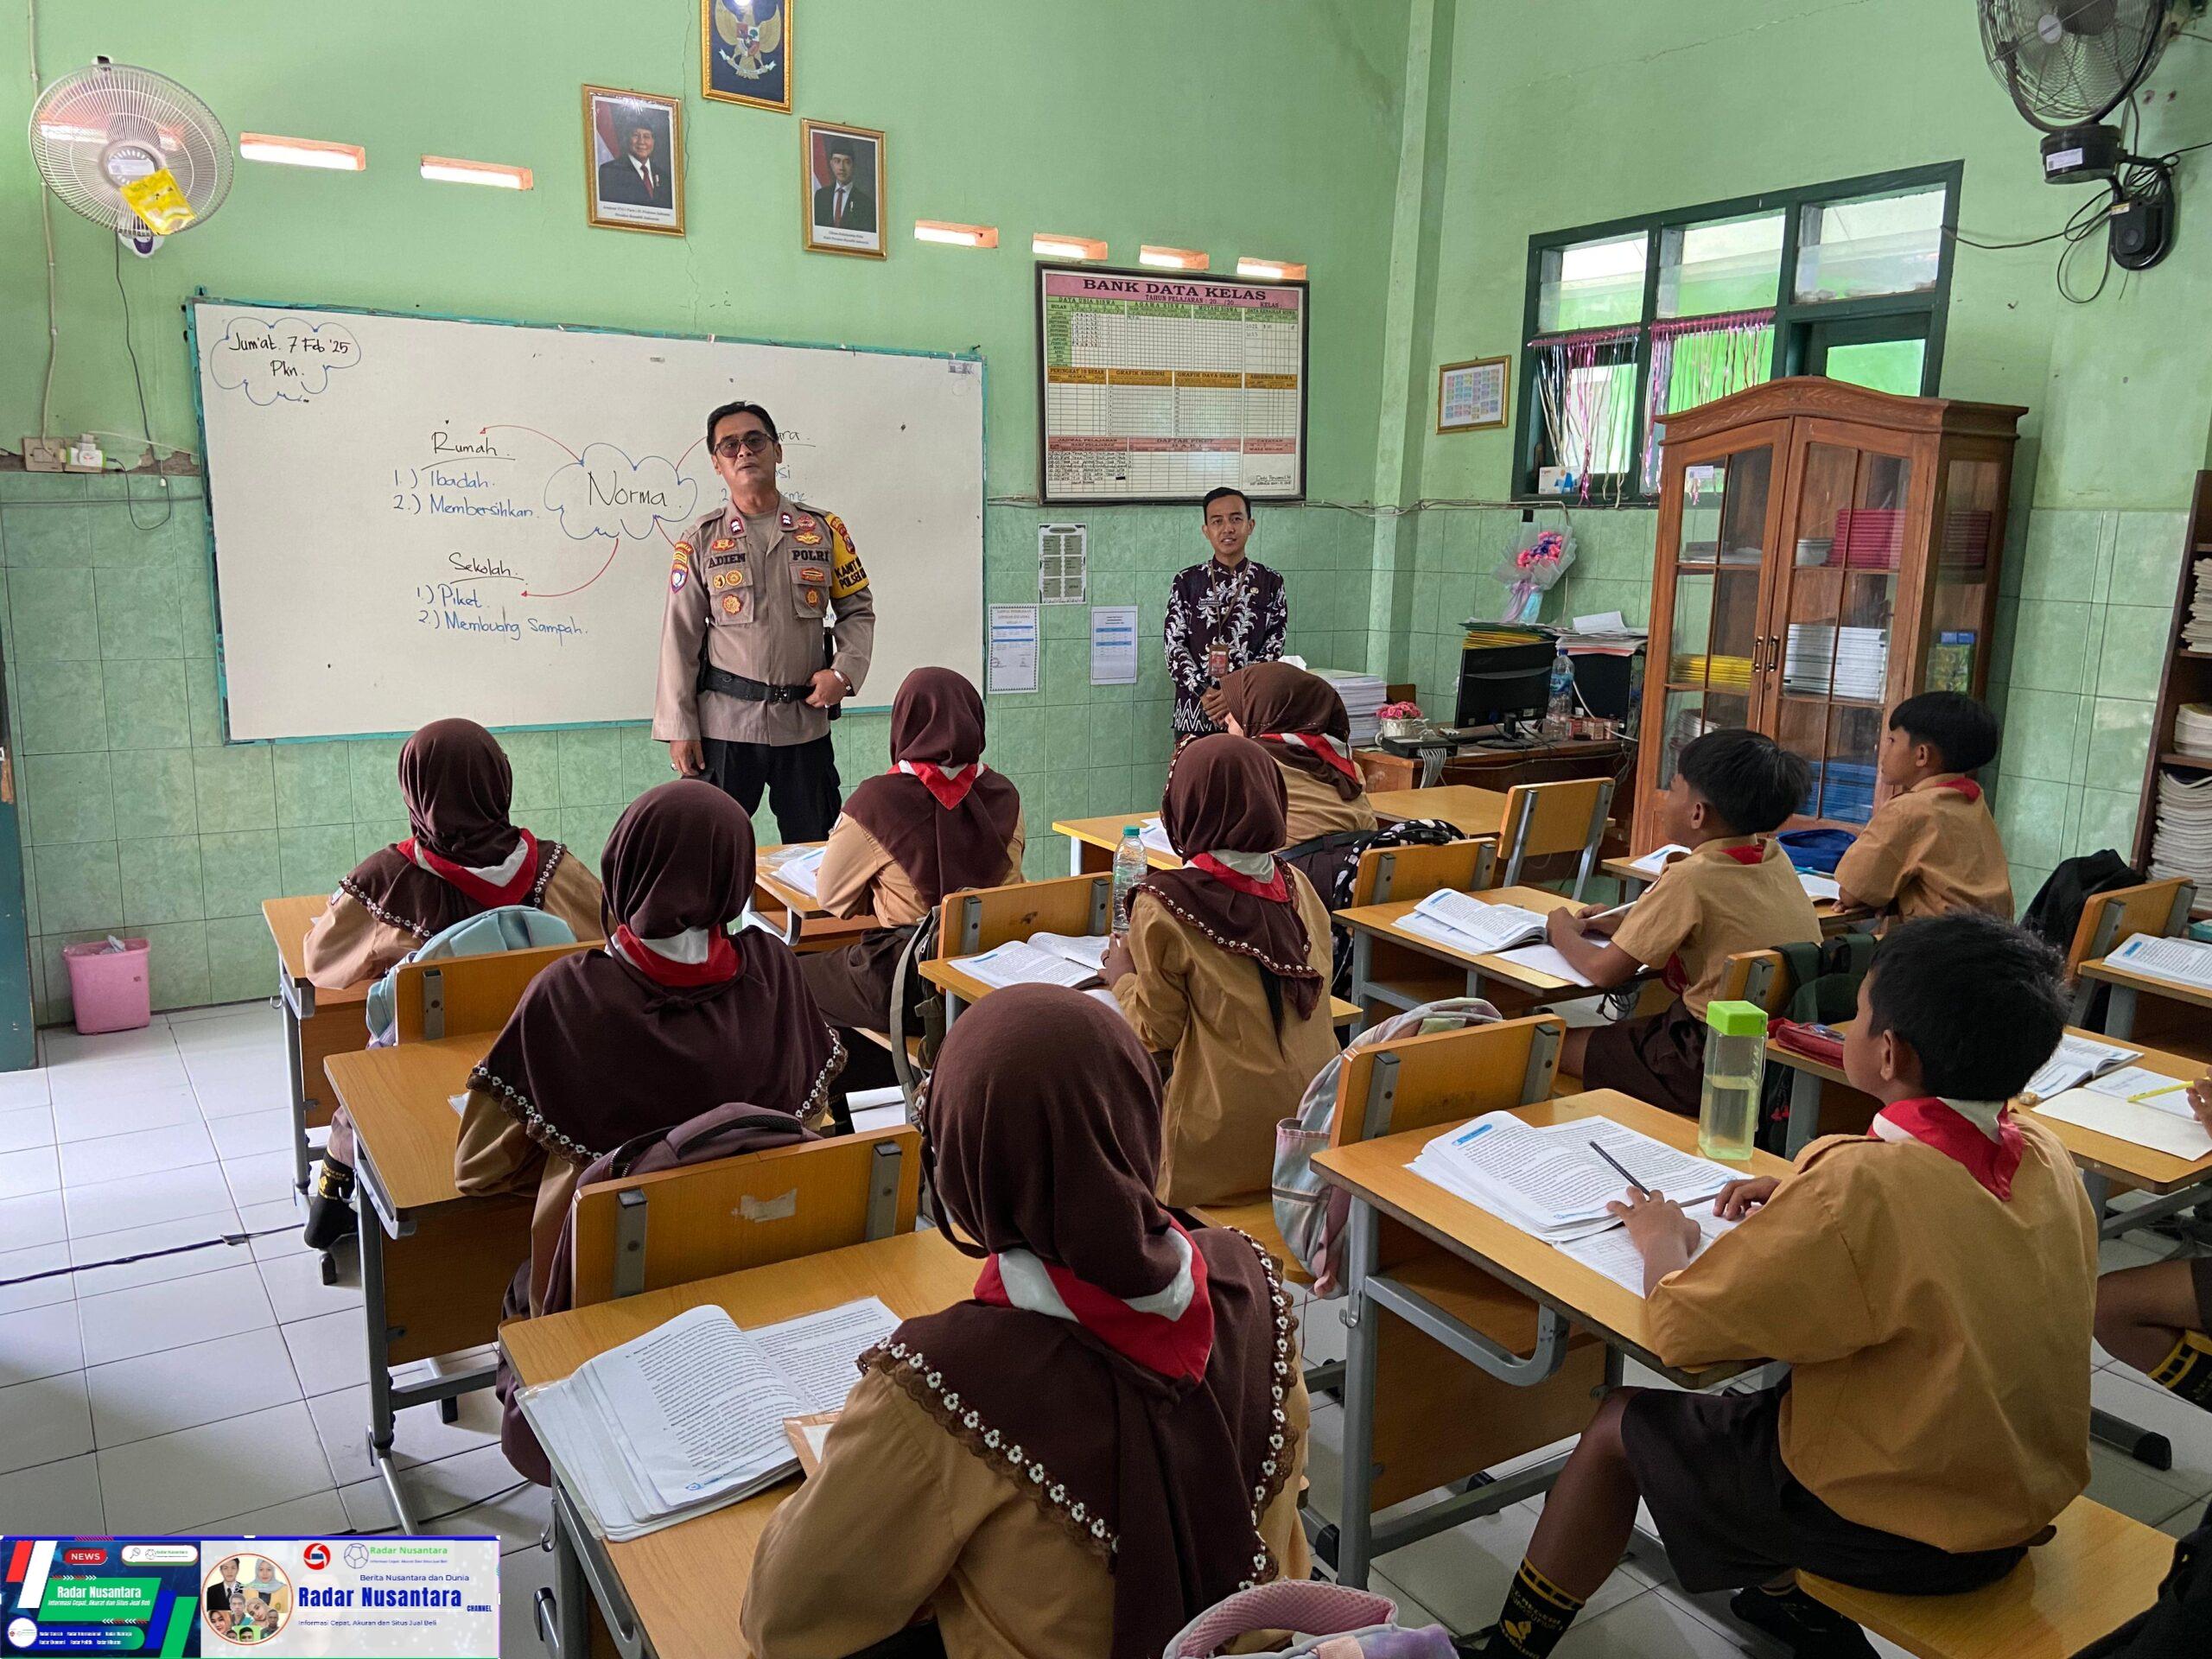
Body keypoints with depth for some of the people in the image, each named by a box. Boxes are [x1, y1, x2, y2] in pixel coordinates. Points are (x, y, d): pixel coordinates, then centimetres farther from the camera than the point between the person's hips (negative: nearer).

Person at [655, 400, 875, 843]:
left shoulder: (824, 530, 6)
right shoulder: (700, 541, 2)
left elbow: (858, 609, 12)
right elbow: (680, 639, 1)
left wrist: (844, 672, -6)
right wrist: (679, 728, -3)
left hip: (806, 723, 1)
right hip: (723, 724, -1)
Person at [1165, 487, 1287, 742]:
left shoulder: (1270, 583, 5)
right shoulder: (1187, 582, 6)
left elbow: (1274, 649, 0)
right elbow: (1174, 647, 0)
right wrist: (1203, 692, -15)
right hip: (1194, 714, 0)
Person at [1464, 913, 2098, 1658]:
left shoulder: (1861, 1183, -30)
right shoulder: (2048, 1157, -8)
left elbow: (1679, 1328, -23)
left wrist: (1666, 1240, -4)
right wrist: (1807, 1198, 6)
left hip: (1896, 1533, -7)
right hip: (2024, 1505, 7)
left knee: (1621, 1423, 10)